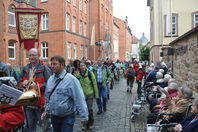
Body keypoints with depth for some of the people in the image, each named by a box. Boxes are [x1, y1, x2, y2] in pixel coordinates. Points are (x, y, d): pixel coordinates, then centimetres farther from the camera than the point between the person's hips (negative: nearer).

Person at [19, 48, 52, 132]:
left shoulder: (44, 69, -7)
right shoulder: (25, 69, 12)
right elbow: (19, 83, 17)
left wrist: (37, 85, -21)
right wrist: (23, 83, -5)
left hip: (40, 102, -6)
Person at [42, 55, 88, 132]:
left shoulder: (71, 79, -17)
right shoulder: (50, 79, 3)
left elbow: (79, 99, -18)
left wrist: (84, 117, -16)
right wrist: (46, 110, 13)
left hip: (67, 117, -6)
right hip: (53, 116, 6)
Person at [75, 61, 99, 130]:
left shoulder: (90, 73, -8)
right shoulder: (77, 75, 1)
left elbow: (94, 84, -4)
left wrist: (96, 95, -4)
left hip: (90, 94, -3)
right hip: (82, 95, 3)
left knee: (89, 109, -6)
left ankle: (91, 123, 16)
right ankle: (85, 124, 26)